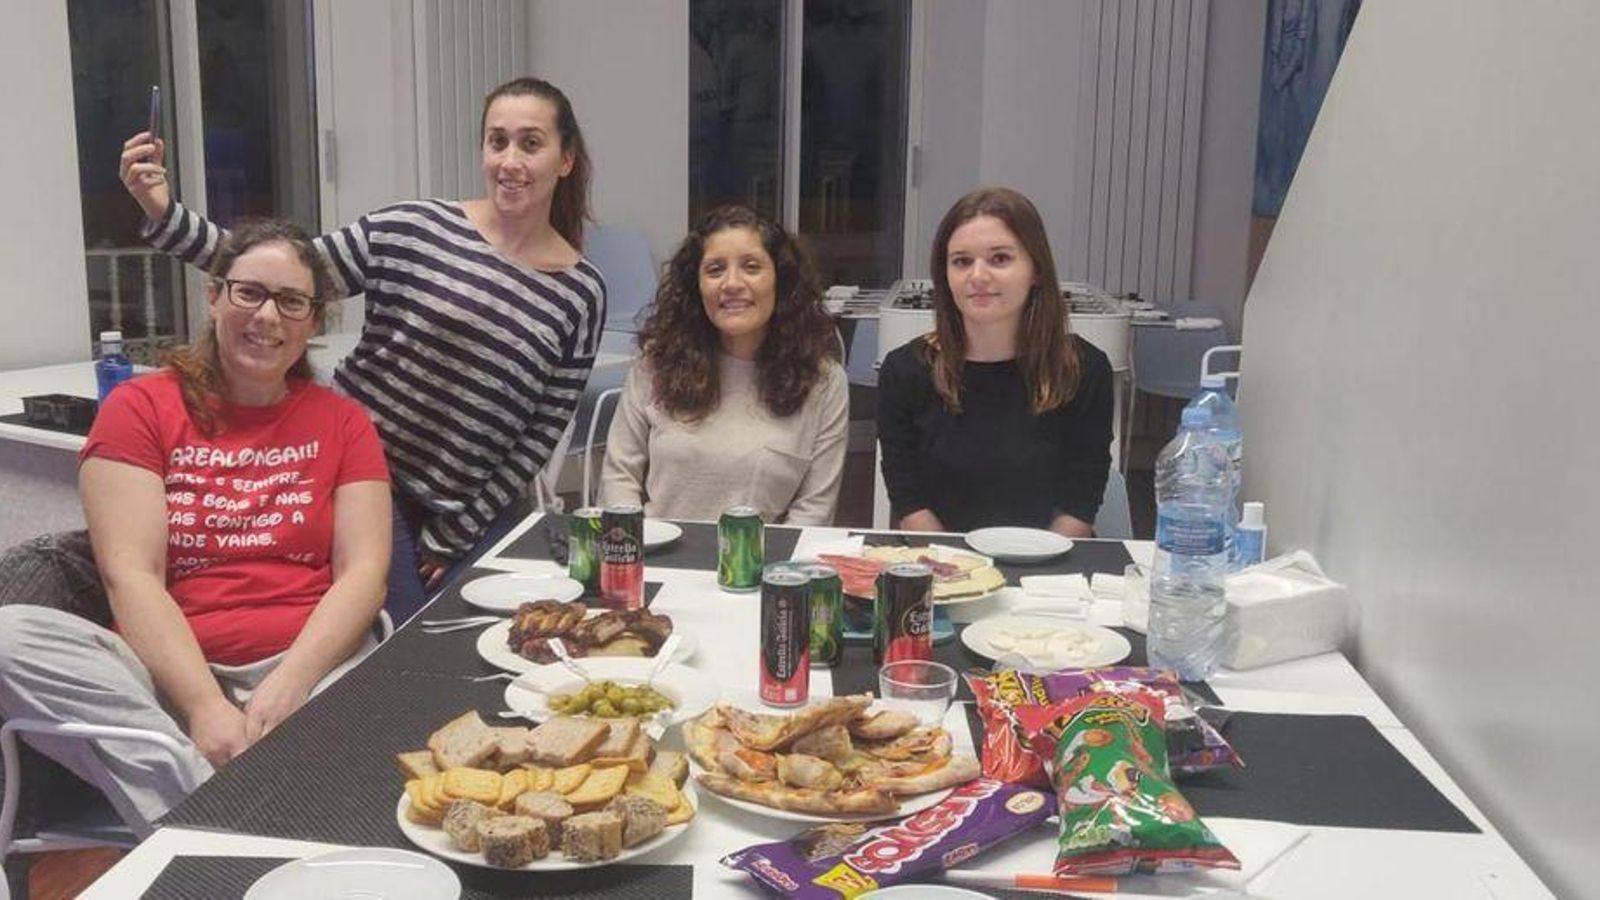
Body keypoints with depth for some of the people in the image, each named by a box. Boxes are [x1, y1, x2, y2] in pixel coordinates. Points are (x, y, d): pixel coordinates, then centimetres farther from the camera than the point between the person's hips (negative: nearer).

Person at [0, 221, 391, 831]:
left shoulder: (342, 421, 14)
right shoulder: (140, 408, 10)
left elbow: (364, 569, 2)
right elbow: (130, 574, -3)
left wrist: (290, 681, -17)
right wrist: (205, 706, -17)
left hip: (314, 665, 0)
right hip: (169, 676, 1)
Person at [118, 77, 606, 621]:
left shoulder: (583, 293, -1)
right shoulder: (412, 230, -5)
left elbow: (545, 432, 0)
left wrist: (456, 535, -1)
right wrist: (165, 216, -17)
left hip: (462, 519, 2)